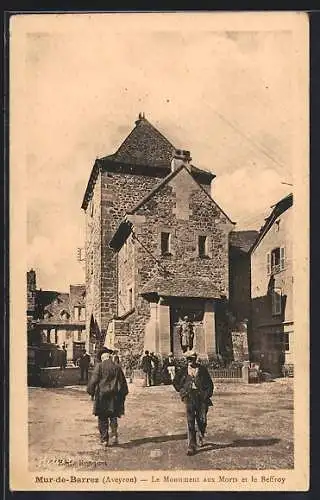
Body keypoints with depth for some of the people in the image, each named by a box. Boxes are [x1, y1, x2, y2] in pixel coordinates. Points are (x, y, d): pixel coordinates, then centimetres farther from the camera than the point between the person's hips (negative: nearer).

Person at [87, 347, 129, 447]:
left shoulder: (99, 366, -7)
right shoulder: (117, 367, 2)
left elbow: (93, 380, -8)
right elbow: (123, 382, 8)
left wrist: (91, 392, 4)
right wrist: (123, 395, 17)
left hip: (102, 395, -2)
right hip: (114, 396, 3)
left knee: (102, 418, 6)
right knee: (113, 416, 15)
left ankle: (104, 439, 7)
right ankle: (114, 434, -3)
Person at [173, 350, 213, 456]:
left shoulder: (202, 369, 1)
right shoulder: (184, 370, 3)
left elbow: (210, 383, 6)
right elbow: (175, 382, 17)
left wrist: (207, 395, -1)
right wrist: (182, 391, 10)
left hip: (201, 397, 0)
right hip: (189, 398, 0)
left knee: (202, 420, 2)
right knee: (190, 422, -4)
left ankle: (201, 435, 36)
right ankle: (191, 446, 1)